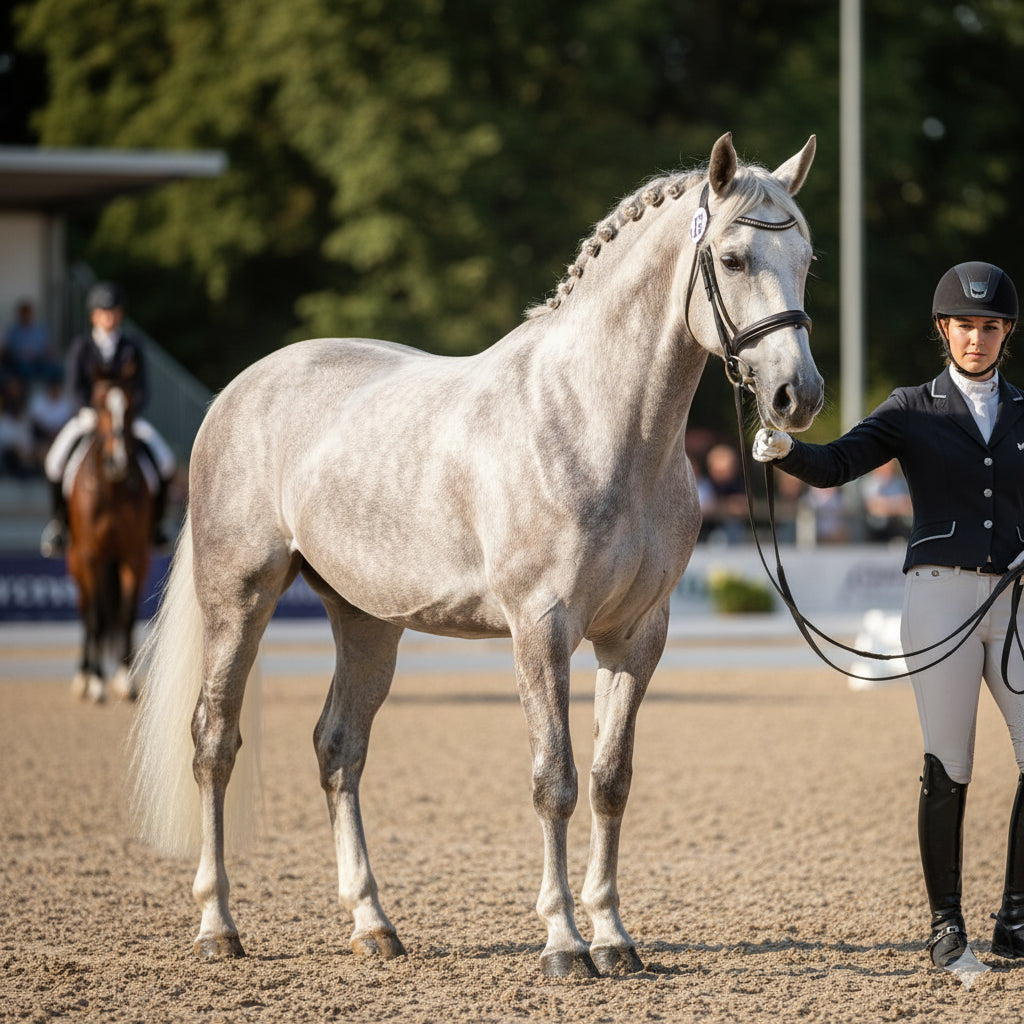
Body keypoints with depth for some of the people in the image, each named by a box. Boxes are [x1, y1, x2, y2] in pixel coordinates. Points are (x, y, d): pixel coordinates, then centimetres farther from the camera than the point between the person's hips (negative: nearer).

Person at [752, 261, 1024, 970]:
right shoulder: (914, 410, 6)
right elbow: (837, 464, -9)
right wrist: (785, 451, -29)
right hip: (941, 593, -2)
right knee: (947, 770, -2)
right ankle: (946, 926, 7)